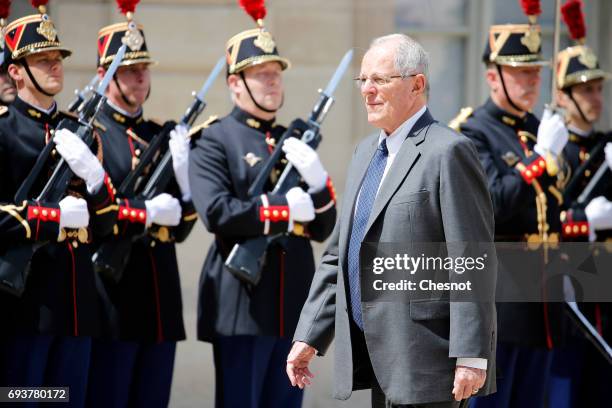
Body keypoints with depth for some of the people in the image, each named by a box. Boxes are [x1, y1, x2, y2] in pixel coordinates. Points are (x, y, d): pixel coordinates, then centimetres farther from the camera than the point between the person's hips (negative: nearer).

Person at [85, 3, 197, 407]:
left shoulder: (161, 136, 16)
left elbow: (182, 224, 11)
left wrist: (184, 173, -6)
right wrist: (148, 212, -14)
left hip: (160, 297, 6)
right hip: (112, 291, -6)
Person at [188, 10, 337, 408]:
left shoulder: (295, 141, 17)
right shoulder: (214, 140, -2)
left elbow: (323, 228, 13)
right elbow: (217, 213, -18)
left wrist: (317, 180, -6)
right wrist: (287, 209, -15)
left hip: (293, 306, 6)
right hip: (242, 306, -6)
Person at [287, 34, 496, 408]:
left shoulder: (448, 152, -10)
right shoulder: (367, 153, 18)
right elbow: (337, 257, 21)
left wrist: (471, 357, -19)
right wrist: (309, 337, 14)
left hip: (425, 361, -9)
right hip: (382, 363, 9)